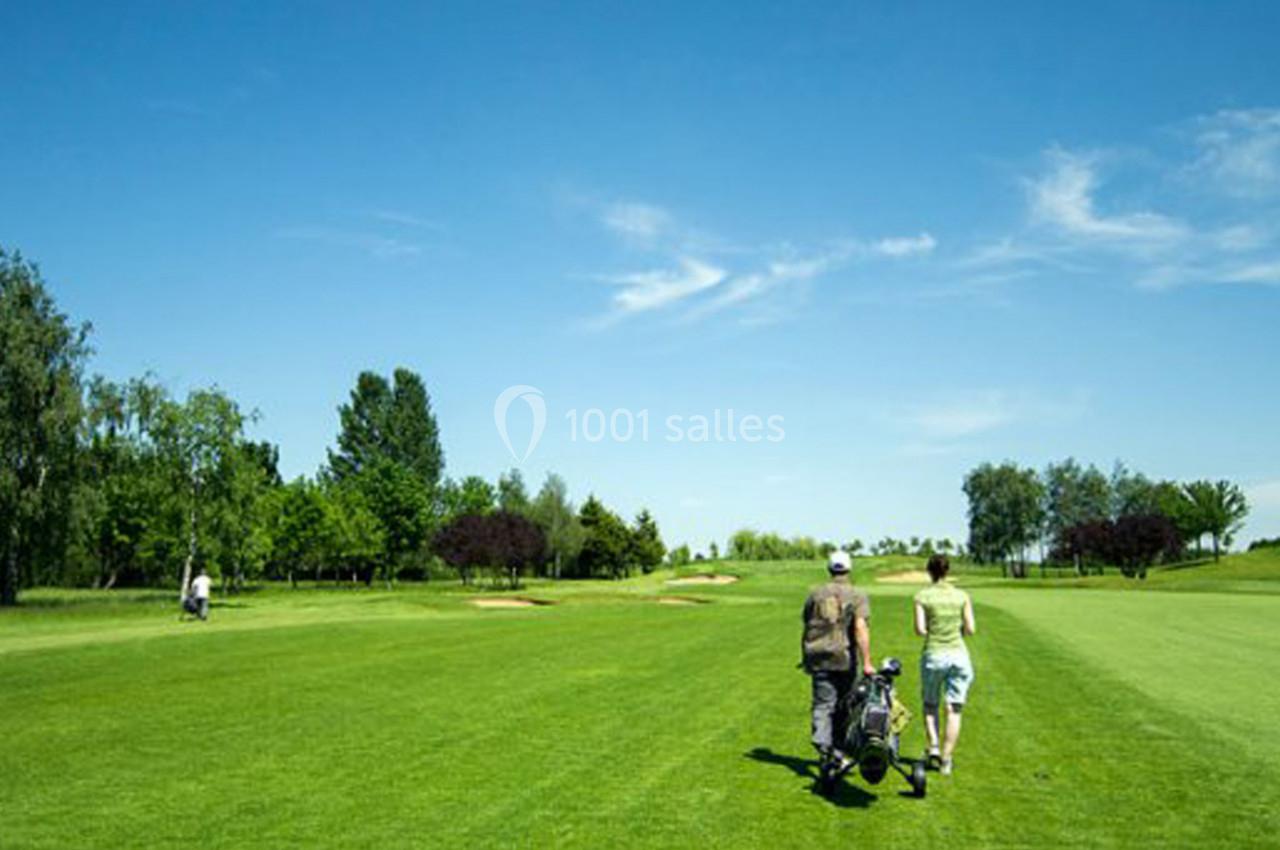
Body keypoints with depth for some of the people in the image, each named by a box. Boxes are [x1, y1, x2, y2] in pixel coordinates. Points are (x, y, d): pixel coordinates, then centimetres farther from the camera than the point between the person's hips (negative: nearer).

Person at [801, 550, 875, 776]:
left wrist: (806, 658, 24)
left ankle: (824, 750, -14)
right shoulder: (857, 596, -2)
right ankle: (837, 752, 16)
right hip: (845, 658, -2)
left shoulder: (815, 594, 8)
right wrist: (866, 662, -17)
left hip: (818, 658, 2)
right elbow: (860, 628, -14)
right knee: (843, 707, 11)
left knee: (822, 705, 1)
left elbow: (807, 628, 13)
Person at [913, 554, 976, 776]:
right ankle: (946, 759, 5)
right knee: (954, 710, 6)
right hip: (958, 654, 1)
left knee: (930, 705, 19)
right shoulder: (962, 596, 0)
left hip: (933, 655, -1)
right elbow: (970, 629, -1)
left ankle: (933, 747, 5)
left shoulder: (923, 596, -6)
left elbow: (920, 629, -10)